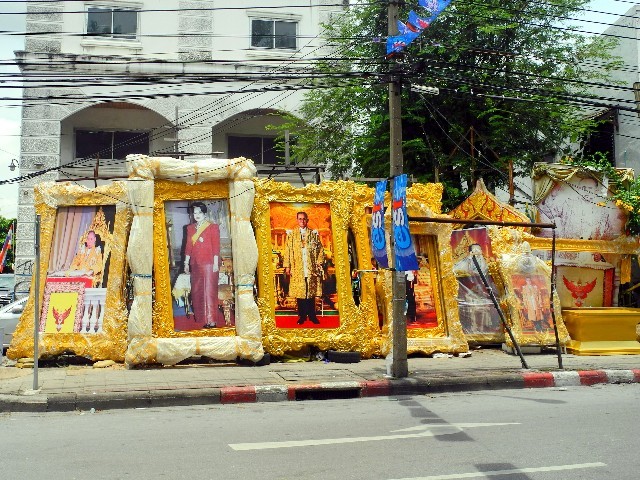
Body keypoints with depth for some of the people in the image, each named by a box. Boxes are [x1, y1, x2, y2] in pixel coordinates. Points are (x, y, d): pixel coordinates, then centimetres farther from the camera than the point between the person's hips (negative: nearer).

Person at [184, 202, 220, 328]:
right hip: (195, 264, 6)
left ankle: (211, 321, -5)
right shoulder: (190, 228, 11)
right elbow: (188, 246, 14)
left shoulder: (213, 227, -4)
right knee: (196, 291, 11)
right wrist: (186, 263, 12)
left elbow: (216, 247, -8)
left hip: (209, 263, -6)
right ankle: (200, 317, 24)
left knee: (209, 291, -6)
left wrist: (216, 263, -12)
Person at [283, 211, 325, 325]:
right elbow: (287, 251, 5)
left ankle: (312, 315, 8)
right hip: (297, 269, 0)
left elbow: (320, 250, 8)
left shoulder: (314, 234, 9)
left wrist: (319, 264, -2)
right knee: (299, 292, 0)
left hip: (311, 268, 0)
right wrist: (287, 266, -2)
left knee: (312, 291, 0)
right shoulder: (291, 234, 8)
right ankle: (302, 316, 7)